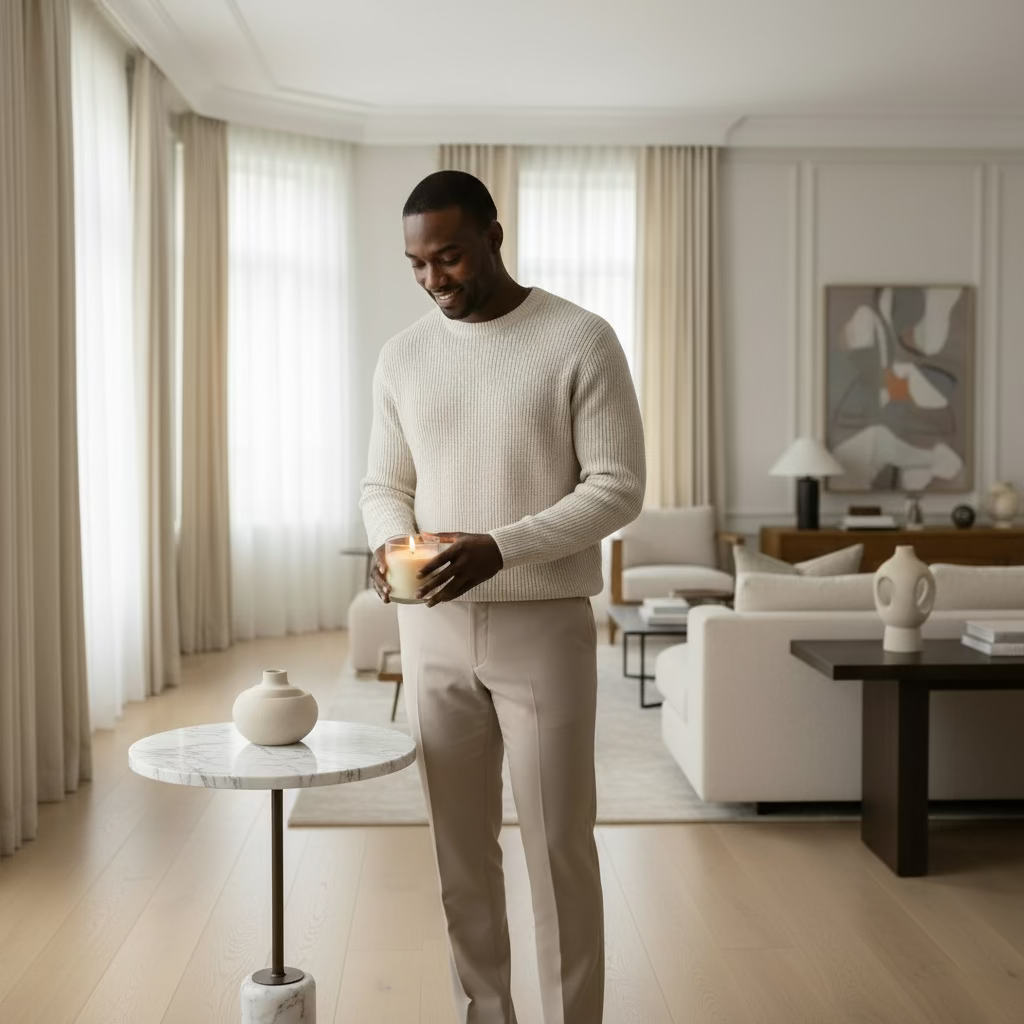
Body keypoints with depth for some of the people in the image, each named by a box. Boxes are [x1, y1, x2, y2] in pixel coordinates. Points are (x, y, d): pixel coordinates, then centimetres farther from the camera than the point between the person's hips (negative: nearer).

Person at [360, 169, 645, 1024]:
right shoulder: (403, 357, 7)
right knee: (460, 847, 12)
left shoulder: (580, 341, -8)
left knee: (560, 847, 3)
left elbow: (618, 488, -11)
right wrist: (392, 543, -11)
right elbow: (383, 485, 13)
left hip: (545, 629, -4)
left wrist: (499, 549, -23)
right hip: (434, 632, 5)